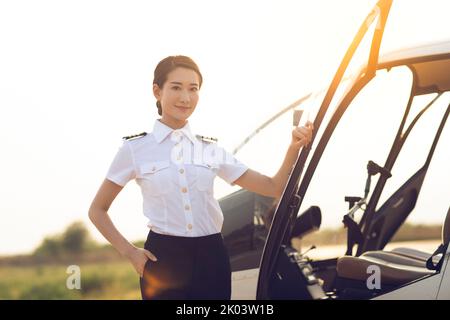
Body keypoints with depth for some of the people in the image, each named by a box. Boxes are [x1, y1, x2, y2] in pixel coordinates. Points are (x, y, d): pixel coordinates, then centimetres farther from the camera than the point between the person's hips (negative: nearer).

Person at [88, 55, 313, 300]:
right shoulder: (136, 149, 0)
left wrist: (294, 148, -7)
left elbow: (274, 188, 8)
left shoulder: (211, 150, 8)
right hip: (163, 259, -3)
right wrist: (129, 252, -4)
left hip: (211, 259, 3)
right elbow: (97, 211, 6)